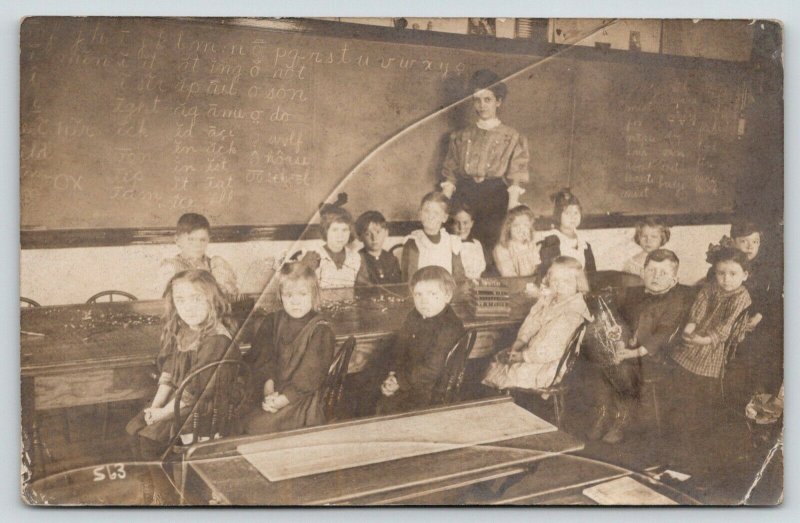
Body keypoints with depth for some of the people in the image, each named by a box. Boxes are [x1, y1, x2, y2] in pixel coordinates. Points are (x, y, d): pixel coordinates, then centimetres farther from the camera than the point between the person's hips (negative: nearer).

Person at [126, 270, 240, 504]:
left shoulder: (217, 339, -25)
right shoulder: (181, 332, 3)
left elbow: (195, 388, -24)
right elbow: (167, 371, 7)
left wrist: (163, 413, -17)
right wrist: (156, 405, -6)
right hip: (178, 400, 9)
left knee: (149, 438, -15)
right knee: (133, 428, 2)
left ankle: (162, 495, 8)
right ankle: (151, 484, 19)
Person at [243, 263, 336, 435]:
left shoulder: (321, 330, -3)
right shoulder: (272, 322, 11)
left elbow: (311, 373, -10)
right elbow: (263, 358, 1)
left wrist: (284, 398, -19)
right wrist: (268, 389, -17)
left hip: (301, 397, -5)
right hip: (272, 394, 5)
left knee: (257, 426, -23)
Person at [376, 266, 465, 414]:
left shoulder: (451, 327, -19)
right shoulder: (414, 318, 6)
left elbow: (432, 368, -21)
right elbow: (399, 345, 9)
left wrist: (399, 381, -18)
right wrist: (393, 373, -9)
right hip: (407, 375, 8)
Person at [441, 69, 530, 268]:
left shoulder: (512, 138, 5)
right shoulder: (461, 137, 13)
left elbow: (515, 184, 0)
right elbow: (449, 178, 10)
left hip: (496, 201, -2)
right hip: (463, 199, 2)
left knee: (492, 257, -8)